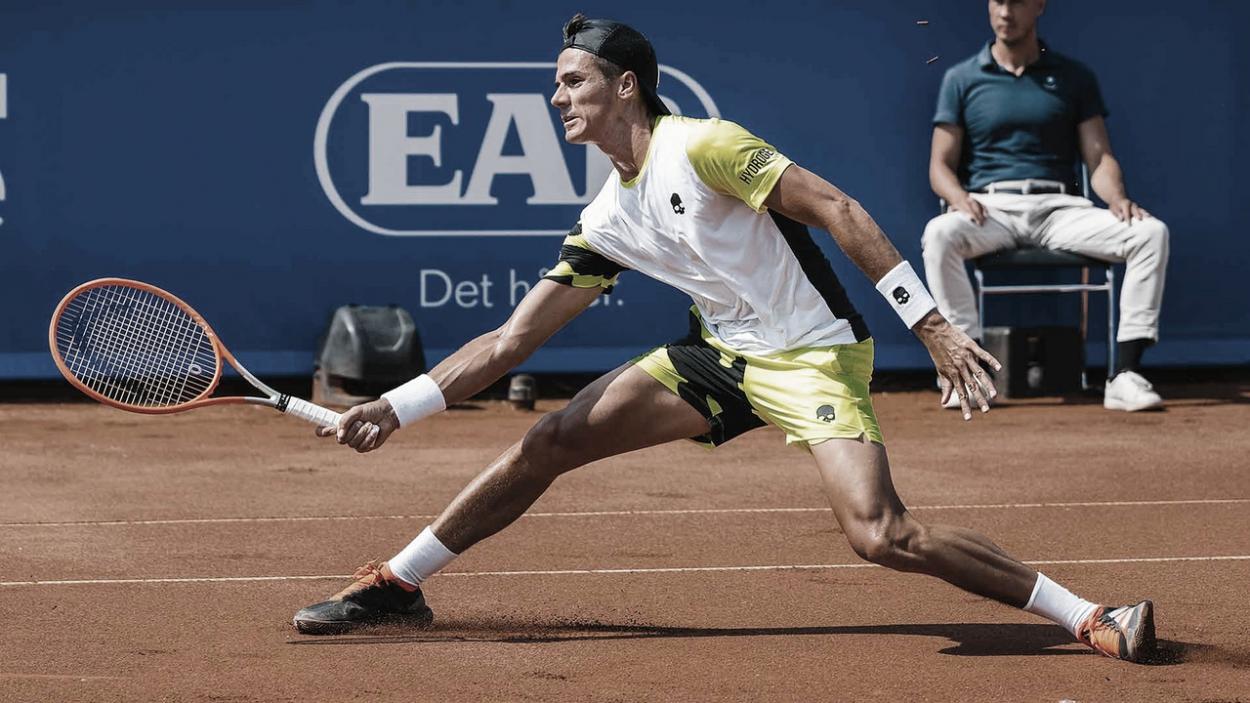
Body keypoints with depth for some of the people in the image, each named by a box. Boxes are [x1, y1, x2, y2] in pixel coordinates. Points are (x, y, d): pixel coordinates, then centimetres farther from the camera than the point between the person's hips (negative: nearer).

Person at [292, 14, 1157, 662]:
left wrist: (932, 324, -25)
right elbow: (511, 340, 11)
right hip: (721, 356, 7)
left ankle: (1090, 618, -19)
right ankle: (395, 586, 14)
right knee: (547, 442, 1)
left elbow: (836, 209, -20)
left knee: (881, 533, -26)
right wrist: (395, 408, 3)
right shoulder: (606, 222, 7)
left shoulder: (701, 147, -17)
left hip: (811, 355, -7)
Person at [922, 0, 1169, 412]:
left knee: (1151, 232, -25)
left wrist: (1117, 198, -14)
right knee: (940, 234, -36)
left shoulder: (1074, 77, 15)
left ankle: (1124, 375, -27)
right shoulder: (961, 79, 12)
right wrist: (959, 197, -16)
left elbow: (1099, 158, 9)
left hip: (1059, 208, 1)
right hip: (991, 207, -1)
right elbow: (940, 165, 8)